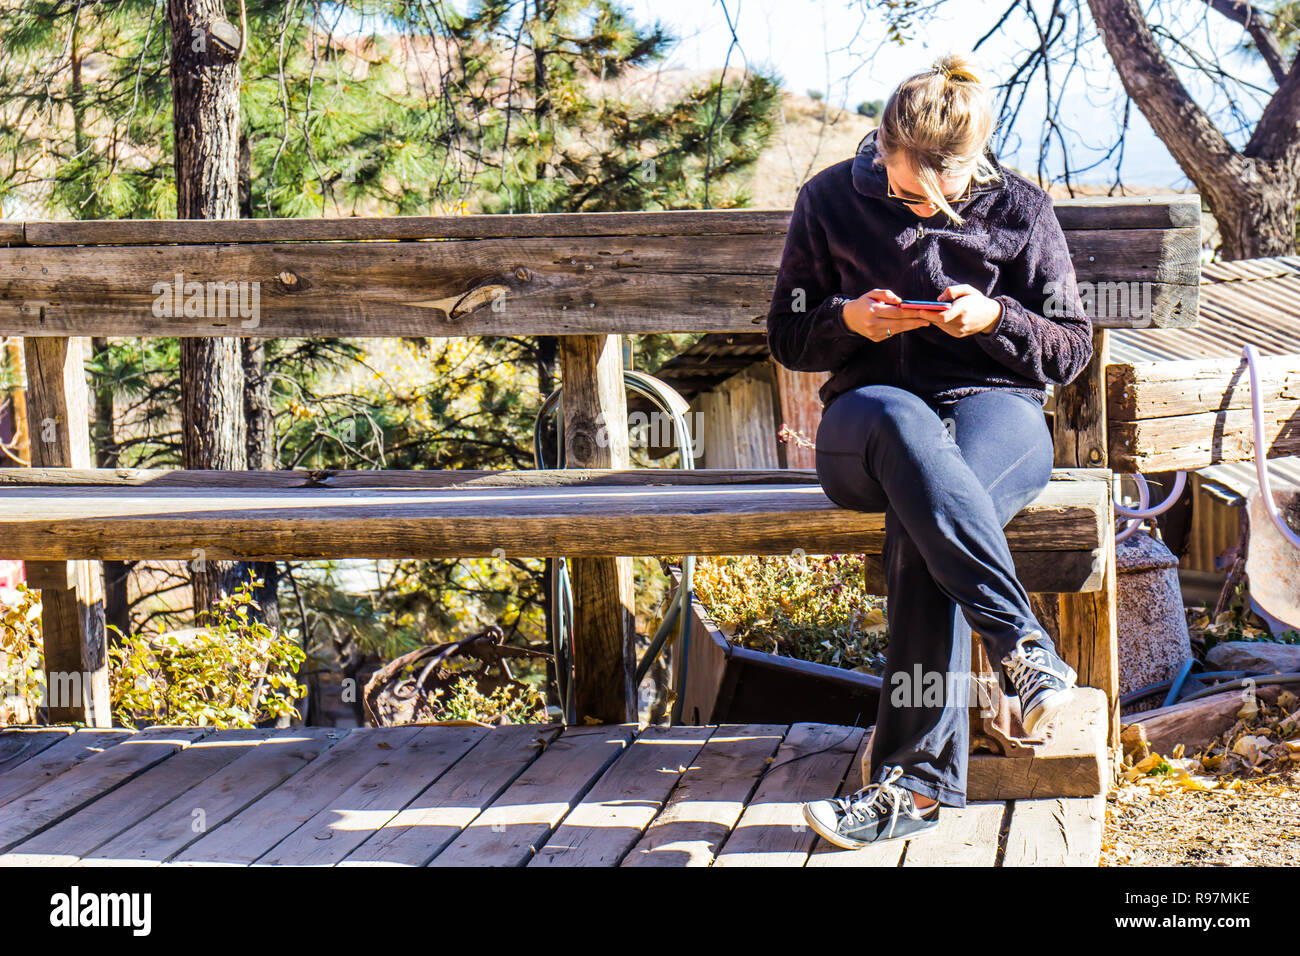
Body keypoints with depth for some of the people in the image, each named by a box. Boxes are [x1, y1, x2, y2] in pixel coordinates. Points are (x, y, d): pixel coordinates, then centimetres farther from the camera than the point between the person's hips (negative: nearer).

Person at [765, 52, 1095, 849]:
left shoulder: (1019, 208, 5)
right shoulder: (830, 201, 5)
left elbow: (1073, 346, 7)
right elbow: (789, 339, 11)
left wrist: (995, 320, -13)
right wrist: (848, 320, -12)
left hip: (996, 406, 0)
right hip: (867, 418, 1)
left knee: (920, 521, -37)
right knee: (901, 422, -41)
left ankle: (916, 782, -37)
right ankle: (1026, 651, -48)